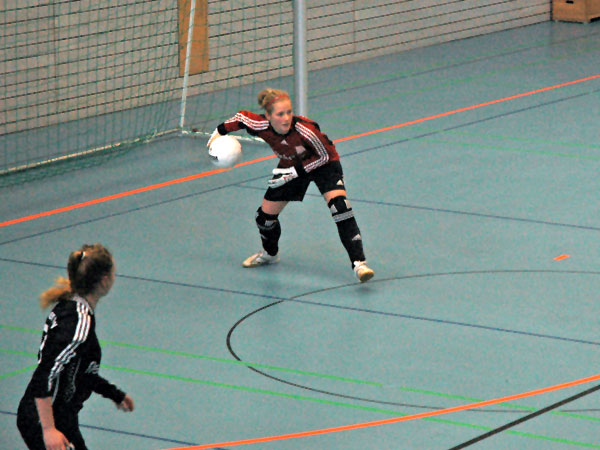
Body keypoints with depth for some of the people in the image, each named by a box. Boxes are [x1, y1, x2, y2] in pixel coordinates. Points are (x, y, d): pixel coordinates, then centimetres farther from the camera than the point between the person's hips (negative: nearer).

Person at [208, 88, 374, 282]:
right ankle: (270, 254, 41)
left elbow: (325, 155, -24)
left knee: (339, 206, -29)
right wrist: (220, 132, 5)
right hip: (291, 166, 5)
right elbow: (241, 117, -5)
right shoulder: (260, 126, -28)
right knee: (265, 215, 8)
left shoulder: (305, 129, -39)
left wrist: (295, 172, -28)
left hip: (323, 164, -5)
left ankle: (359, 263, -28)